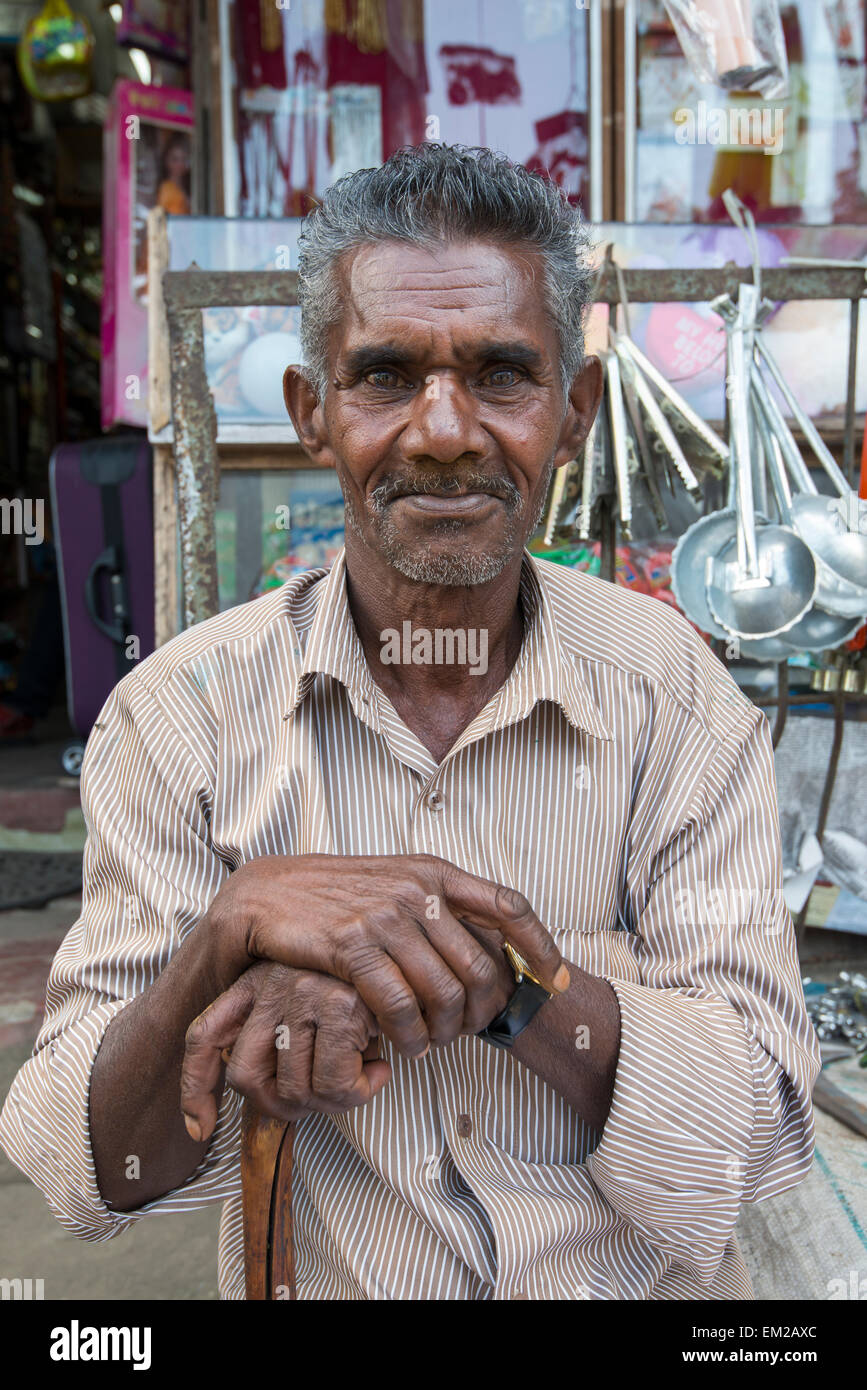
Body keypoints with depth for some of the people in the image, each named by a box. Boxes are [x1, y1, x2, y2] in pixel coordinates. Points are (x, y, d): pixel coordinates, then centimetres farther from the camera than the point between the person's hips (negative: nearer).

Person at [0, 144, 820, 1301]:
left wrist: (473, 956, -27)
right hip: (313, 1282, 1)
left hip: (642, 1285, 0)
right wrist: (239, 925, -28)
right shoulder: (179, 715, -9)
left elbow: (758, 1130, -12)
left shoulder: (674, 692, -9)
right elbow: (97, 1181, -10)